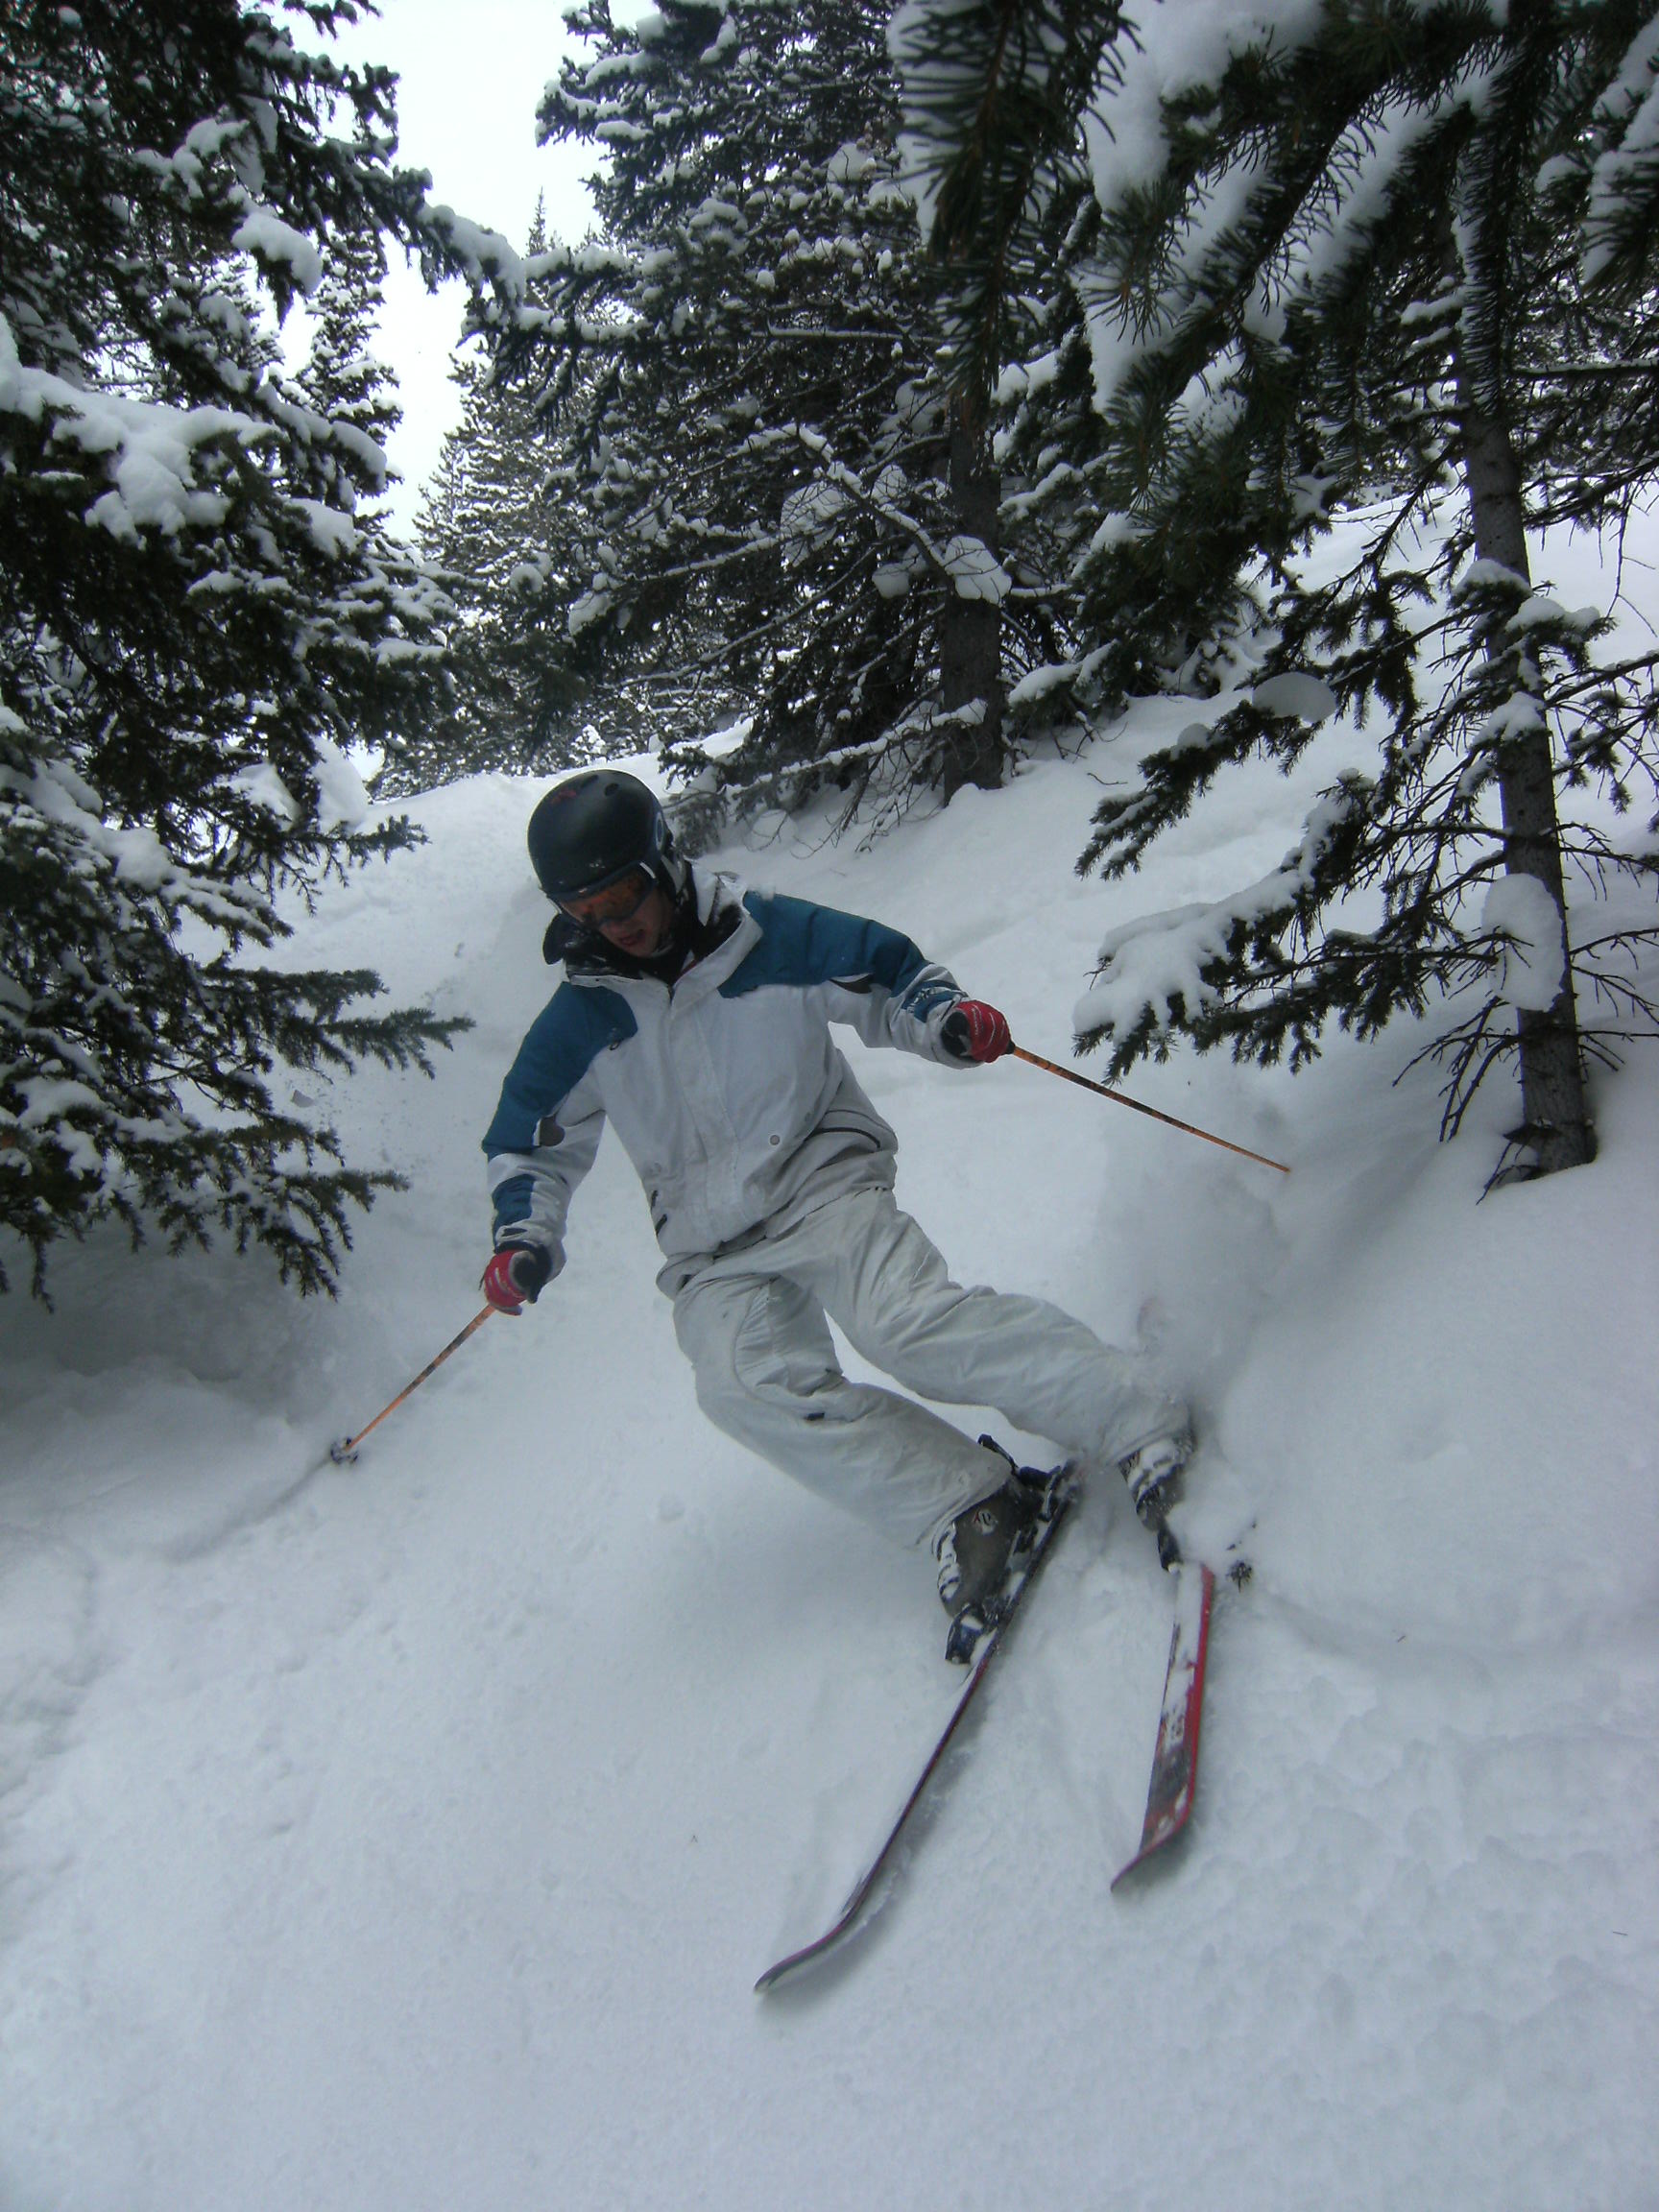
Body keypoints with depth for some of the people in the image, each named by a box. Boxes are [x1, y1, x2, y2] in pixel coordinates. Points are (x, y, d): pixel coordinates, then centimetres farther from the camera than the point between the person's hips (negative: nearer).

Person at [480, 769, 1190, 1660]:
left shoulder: (769, 936, -6)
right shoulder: (582, 1020, 1)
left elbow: (886, 972, 5)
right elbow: (531, 1140, 12)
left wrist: (944, 1018, -17)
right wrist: (524, 1238, -5)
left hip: (822, 1179, -2)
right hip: (714, 1250, 3)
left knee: (908, 1323, -30)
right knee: (748, 1385, -26)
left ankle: (1141, 1424, -20)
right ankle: (969, 1504, -22)